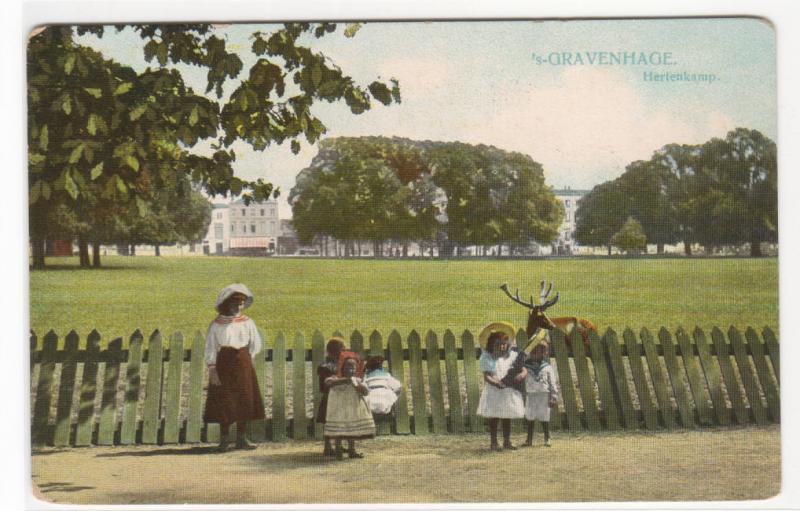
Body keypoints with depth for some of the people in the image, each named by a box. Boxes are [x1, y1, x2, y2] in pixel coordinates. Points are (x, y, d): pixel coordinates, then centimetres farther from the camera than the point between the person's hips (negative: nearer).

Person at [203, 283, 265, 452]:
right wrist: (212, 370, -12)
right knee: (224, 402, -2)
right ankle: (224, 439, 4)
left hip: (243, 363, 4)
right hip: (224, 364, -4)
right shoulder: (217, 324, -5)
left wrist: (246, 360, 8)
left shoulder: (247, 322, 5)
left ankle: (241, 438, 13)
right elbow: (210, 348, -7)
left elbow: (255, 344, 14)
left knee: (245, 400, 4)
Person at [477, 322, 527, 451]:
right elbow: (486, 376, -14)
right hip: (493, 391, -2)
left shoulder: (512, 356, 1)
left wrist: (522, 374, -27)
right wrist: (495, 383, -34)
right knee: (493, 418, 3)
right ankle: (494, 442, 14)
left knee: (507, 418, 10)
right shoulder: (486, 357, -6)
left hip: (509, 392, 2)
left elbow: (524, 369, -2)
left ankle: (507, 441, 23)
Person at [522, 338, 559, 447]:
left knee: (544, 418, 4)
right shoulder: (527, 367, 3)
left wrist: (553, 397, -6)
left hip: (544, 395, -2)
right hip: (531, 395, 2)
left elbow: (553, 383, -2)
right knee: (530, 418, 8)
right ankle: (529, 439, 16)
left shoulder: (547, 368, -2)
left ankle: (547, 439, 16)